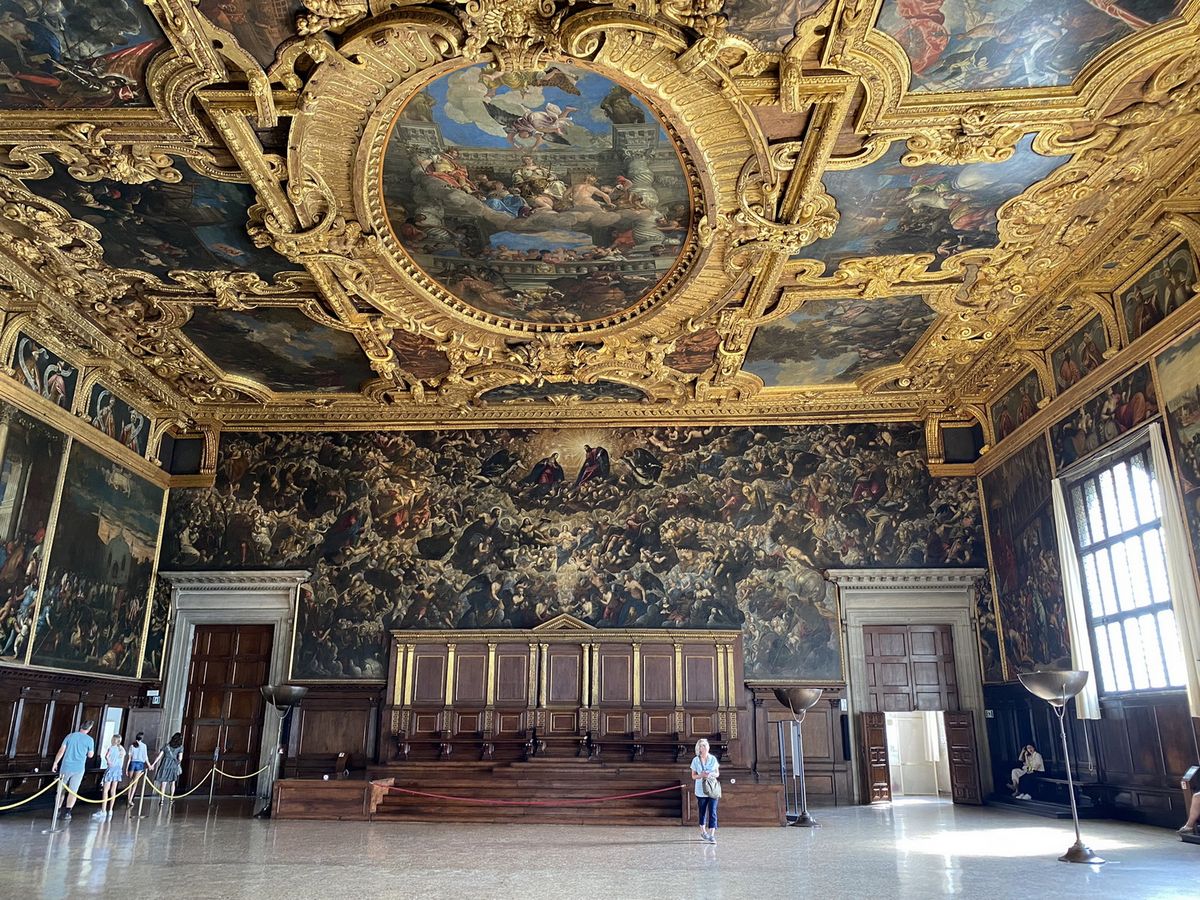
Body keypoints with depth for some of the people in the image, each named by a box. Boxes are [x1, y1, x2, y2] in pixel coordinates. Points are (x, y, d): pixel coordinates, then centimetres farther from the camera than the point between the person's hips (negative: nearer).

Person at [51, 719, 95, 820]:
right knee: (73, 791, 3)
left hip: (66, 767, 2)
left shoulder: (70, 736, 3)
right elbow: (90, 755, 2)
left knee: (61, 790, 15)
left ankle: (57, 810, 19)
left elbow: (61, 750, 1)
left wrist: (55, 763, 8)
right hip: (78, 769, -2)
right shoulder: (89, 740, -4)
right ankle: (67, 811, -4)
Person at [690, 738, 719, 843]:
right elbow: (693, 776, 2)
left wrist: (711, 775, -15)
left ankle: (712, 835, -7)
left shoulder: (713, 759, 0)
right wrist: (701, 775, -18)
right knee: (702, 811, 13)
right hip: (701, 790, 0)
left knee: (712, 812, -8)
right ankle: (703, 832, 31)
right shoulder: (696, 760, -2)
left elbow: (717, 774, 6)